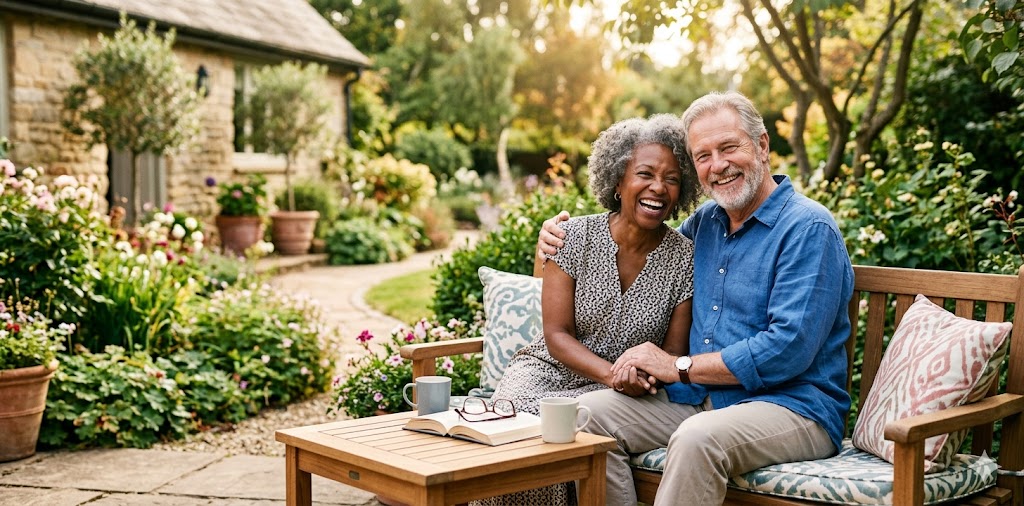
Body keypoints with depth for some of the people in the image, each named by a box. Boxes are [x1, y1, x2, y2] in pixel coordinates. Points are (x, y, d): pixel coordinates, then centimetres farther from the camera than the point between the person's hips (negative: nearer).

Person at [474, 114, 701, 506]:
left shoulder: (684, 258, -5)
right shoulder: (574, 237, -7)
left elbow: (674, 352, 2)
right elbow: (557, 335, -8)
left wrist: (647, 370, -21)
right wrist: (611, 374, -25)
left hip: (618, 396, 0)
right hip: (551, 368, 0)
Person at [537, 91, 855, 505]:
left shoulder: (808, 229, -10)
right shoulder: (705, 222, 13)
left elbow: (788, 350, -20)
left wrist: (680, 366, -13)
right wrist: (563, 238, 14)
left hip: (791, 405, -7)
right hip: (699, 400, 7)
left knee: (697, 438, -36)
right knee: (589, 412, -10)